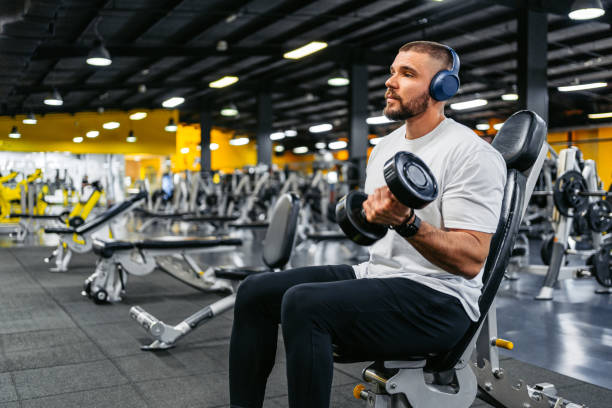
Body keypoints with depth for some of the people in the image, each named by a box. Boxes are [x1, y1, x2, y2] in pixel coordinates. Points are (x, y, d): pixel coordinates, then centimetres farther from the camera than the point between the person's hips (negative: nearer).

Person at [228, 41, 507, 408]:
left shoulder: (472, 153, -12)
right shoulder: (385, 147, 15)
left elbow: (471, 261, -20)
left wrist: (406, 222, -31)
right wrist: (361, 215, 6)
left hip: (437, 297, -9)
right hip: (374, 274, 9)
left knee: (304, 303, -31)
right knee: (256, 291, 0)